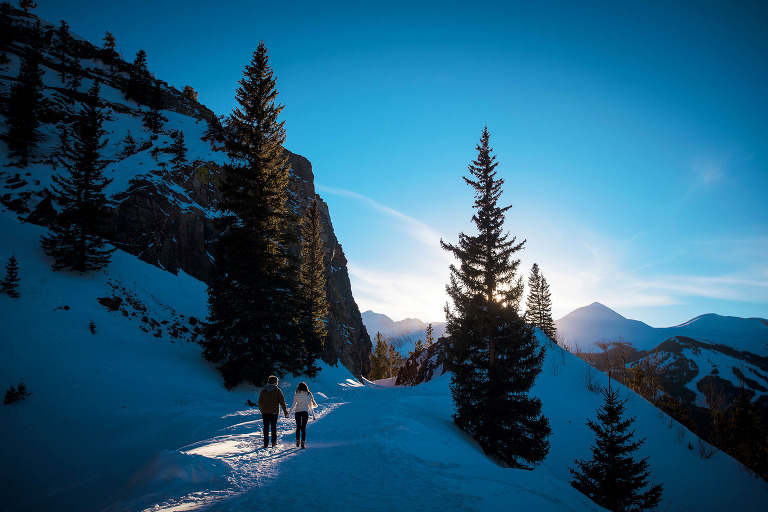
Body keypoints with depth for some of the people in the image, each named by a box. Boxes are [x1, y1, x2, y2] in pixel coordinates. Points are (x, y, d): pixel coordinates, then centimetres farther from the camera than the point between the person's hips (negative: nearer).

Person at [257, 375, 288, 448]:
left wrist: (261, 410, 29)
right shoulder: (277, 391, -4)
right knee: (274, 427, 11)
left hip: (265, 412, 2)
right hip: (274, 412, -2)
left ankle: (266, 443, 5)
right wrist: (286, 412, 0)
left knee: (266, 427, 7)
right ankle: (274, 442, 11)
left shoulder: (263, 391, 5)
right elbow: (282, 402, -5)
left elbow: (260, 402, 13)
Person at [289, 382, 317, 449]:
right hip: (305, 412, -1)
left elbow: (293, 405, -3)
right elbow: (310, 405, 0)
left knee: (298, 427, 17)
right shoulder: (308, 395, -2)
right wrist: (313, 415, 7)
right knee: (303, 428, 2)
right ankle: (302, 443, -6)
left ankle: (298, 441, 20)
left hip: (297, 412, 1)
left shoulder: (296, 395, -2)